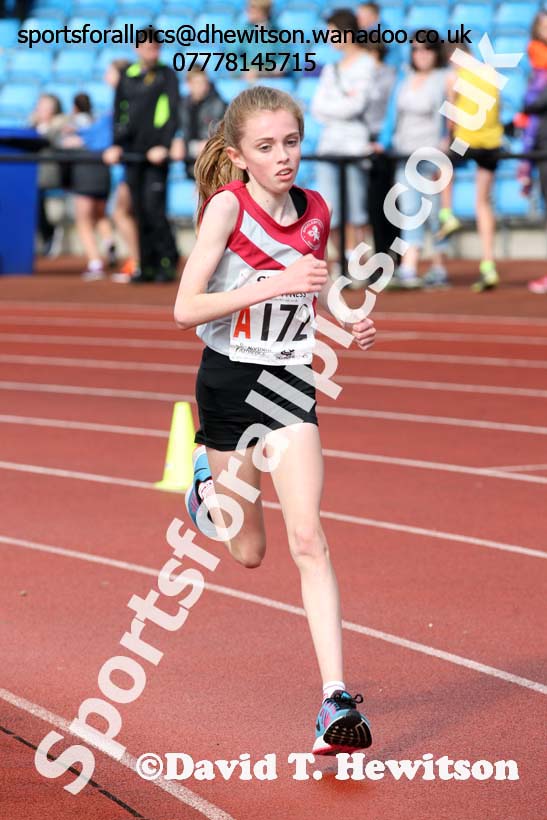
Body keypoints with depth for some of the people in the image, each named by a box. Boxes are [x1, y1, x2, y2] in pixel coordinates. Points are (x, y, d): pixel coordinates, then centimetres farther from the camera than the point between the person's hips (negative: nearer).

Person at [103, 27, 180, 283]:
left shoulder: (167, 75, 2)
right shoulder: (127, 77, 13)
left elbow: (173, 114, -3)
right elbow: (119, 113, 18)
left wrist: (164, 146, -13)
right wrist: (117, 145, 7)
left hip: (156, 154, -4)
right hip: (132, 153, 4)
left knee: (154, 208, -13)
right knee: (140, 211, 4)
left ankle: (168, 262, -4)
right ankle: (147, 266, 9)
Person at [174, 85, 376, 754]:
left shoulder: (314, 212, 0)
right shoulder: (228, 204, -15)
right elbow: (185, 309, -22)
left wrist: (348, 327, -2)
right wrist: (276, 284, -30)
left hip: (290, 383, 2)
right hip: (227, 381, -2)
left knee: (308, 539, -11)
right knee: (249, 553, 11)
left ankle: (336, 700, -14)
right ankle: (208, 483, 46)